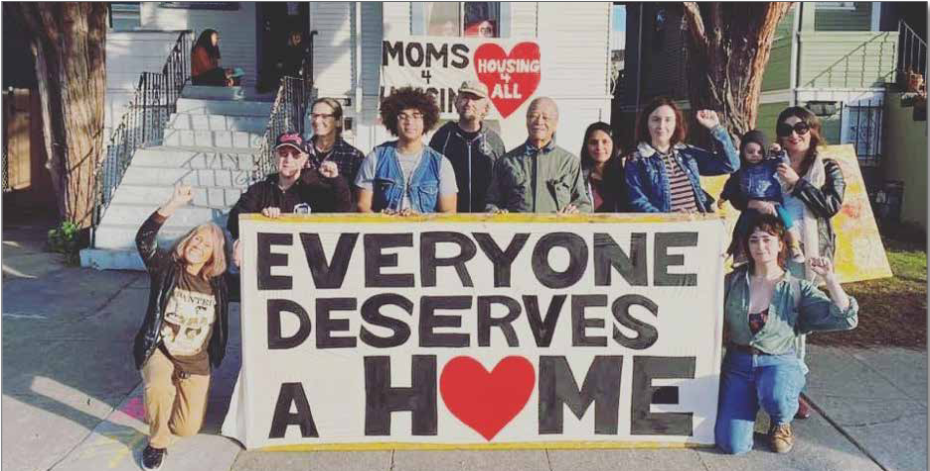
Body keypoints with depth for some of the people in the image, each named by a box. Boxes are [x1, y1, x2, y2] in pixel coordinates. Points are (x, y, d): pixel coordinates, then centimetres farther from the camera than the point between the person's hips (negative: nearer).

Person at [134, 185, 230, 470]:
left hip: (196, 362, 3)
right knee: (158, 388, -37)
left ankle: (172, 392, 38)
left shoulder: (217, 284, -3)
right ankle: (157, 443, -7)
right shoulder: (166, 268, -9)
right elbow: (143, 240, -26)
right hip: (159, 351, -2)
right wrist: (172, 206, -37)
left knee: (188, 429, 3)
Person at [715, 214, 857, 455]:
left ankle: (781, 424, 2)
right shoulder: (733, 281, 3)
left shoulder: (797, 289, -1)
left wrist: (829, 277, -19)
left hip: (779, 363, -1)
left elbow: (845, 319, -9)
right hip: (738, 364, 1)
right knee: (732, 444, -14)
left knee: (776, 397, -39)